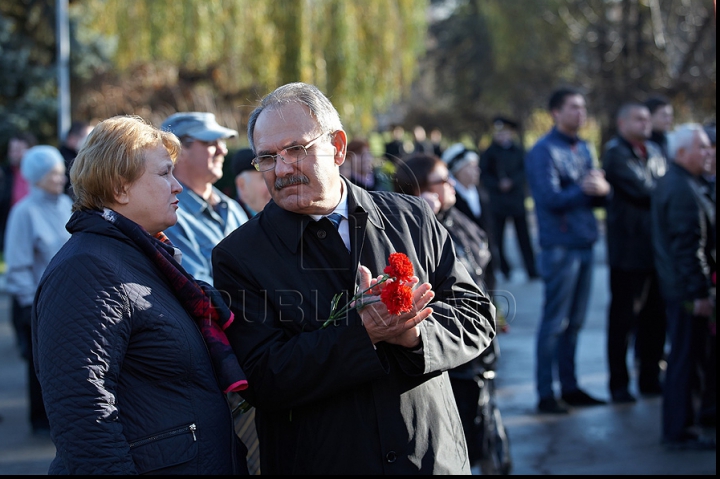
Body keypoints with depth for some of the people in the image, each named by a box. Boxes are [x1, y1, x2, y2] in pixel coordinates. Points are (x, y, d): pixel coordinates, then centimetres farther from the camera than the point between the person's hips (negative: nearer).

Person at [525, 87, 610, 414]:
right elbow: (551, 198, -19)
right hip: (560, 246, -7)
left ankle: (569, 387, 20)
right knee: (555, 322, -3)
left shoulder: (584, 148, 15)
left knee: (575, 322, 12)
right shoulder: (544, 151, -8)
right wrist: (586, 190, -12)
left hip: (584, 244, 7)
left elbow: (598, 197, 9)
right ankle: (545, 394, 3)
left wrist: (602, 189, -12)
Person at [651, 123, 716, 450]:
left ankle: (679, 425, 27)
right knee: (685, 358, -4)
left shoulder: (670, 183, 16)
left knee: (685, 357, 18)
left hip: (676, 285, 11)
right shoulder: (683, 191, -19)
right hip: (686, 288, -11)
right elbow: (689, 247, -23)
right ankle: (679, 432, 2)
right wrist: (700, 293, -22)